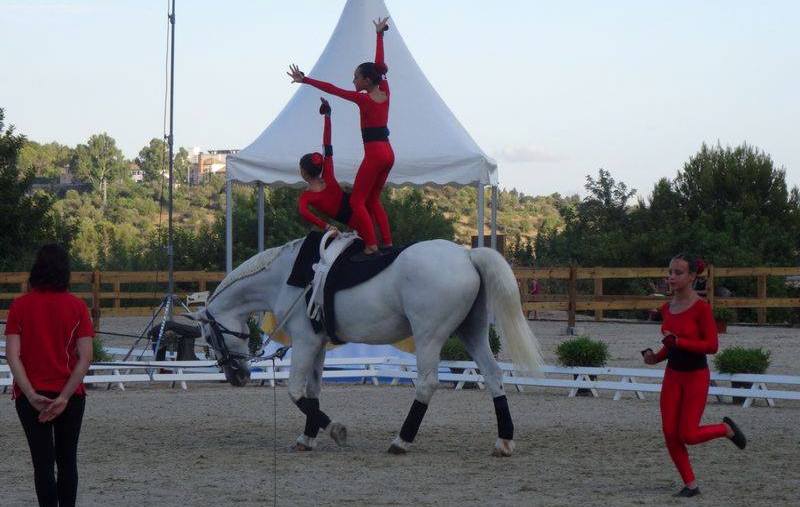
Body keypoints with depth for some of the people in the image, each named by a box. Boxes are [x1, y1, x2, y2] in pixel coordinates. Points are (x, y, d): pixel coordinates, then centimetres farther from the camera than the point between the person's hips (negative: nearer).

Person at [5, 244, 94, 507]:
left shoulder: (20, 305, -4)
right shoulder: (77, 306, -3)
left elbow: (13, 355, -11)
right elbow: (85, 358, -10)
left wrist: (31, 395, -14)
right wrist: (64, 398, -12)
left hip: (31, 397, -1)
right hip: (70, 395, 1)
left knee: (43, 462, 2)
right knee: (67, 460, 13)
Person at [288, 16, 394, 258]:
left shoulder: (363, 99, -12)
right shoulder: (385, 94, 5)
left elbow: (332, 89, -13)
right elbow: (379, 65, 17)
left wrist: (305, 80, -10)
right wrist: (379, 34, 27)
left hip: (374, 154, -8)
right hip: (388, 153, 8)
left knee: (357, 201, -3)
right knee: (373, 200, 17)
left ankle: (371, 245, -12)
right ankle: (387, 243, 10)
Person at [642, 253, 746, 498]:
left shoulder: (701, 307, -16)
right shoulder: (667, 308, 5)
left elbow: (712, 346, -19)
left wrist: (677, 341, -26)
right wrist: (656, 357, -1)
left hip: (696, 376, -6)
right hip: (672, 376, 6)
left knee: (687, 435, -8)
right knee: (670, 434, 0)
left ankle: (725, 428, 21)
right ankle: (690, 484, 13)